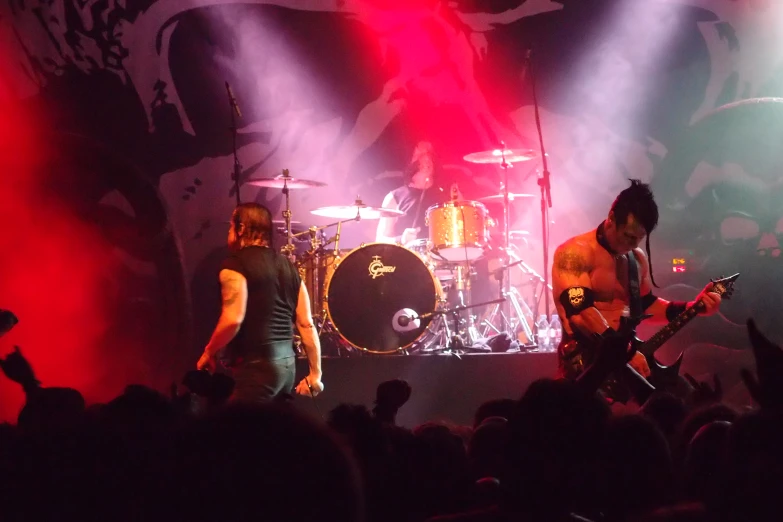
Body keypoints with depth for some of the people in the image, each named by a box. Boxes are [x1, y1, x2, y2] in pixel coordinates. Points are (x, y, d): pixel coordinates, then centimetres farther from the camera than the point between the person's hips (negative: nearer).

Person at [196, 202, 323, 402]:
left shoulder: (236, 264, -7)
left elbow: (233, 320, -18)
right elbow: (307, 324, 11)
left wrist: (209, 352, -2)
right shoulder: (288, 266, 15)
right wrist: (315, 374, 13)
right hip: (286, 364, 8)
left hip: (256, 367, -8)